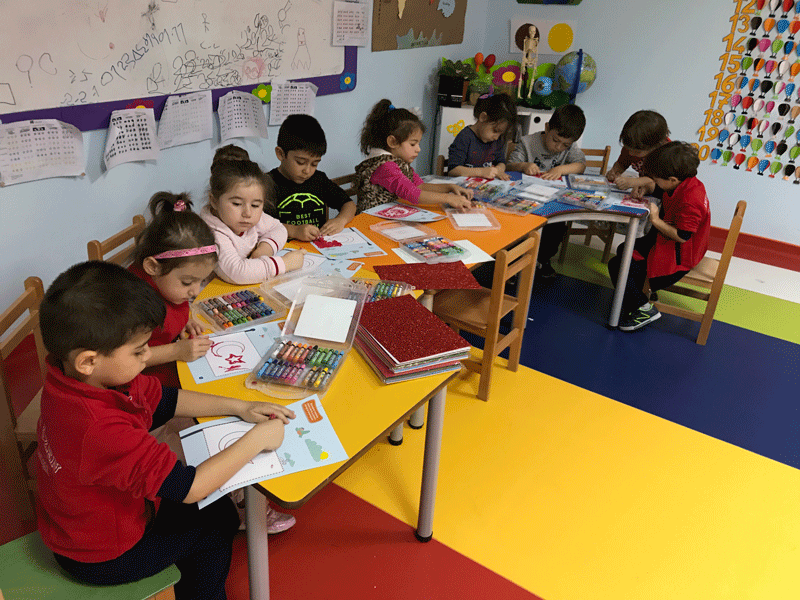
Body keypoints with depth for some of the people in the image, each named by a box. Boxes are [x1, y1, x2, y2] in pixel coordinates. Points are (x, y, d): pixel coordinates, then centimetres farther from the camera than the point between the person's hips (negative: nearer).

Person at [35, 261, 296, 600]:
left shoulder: (82, 379, -15)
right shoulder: (103, 431, -42)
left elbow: (164, 400, -2)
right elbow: (190, 488, -35)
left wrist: (238, 407, -6)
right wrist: (256, 439, -25)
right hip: (101, 558, -7)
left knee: (217, 507, 17)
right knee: (216, 521, 8)